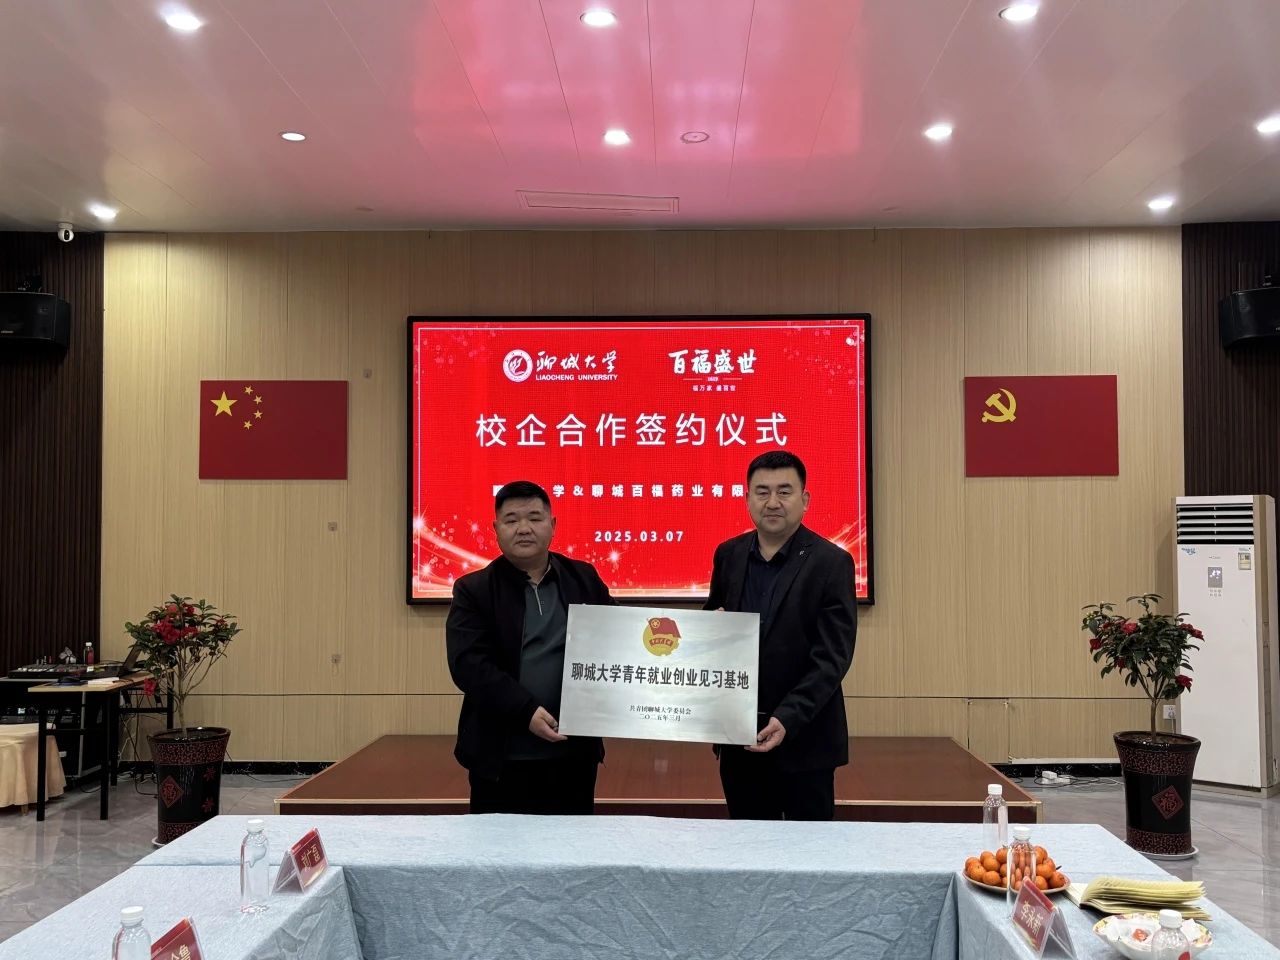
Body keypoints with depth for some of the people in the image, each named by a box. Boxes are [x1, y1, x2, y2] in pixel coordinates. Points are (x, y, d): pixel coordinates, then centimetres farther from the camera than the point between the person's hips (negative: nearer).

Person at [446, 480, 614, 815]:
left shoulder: (584, 579, 8)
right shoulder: (473, 590, -1)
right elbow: (469, 664, -11)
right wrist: (526, 711, -22)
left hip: (575, 752, 3)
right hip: (502, 757, -2)